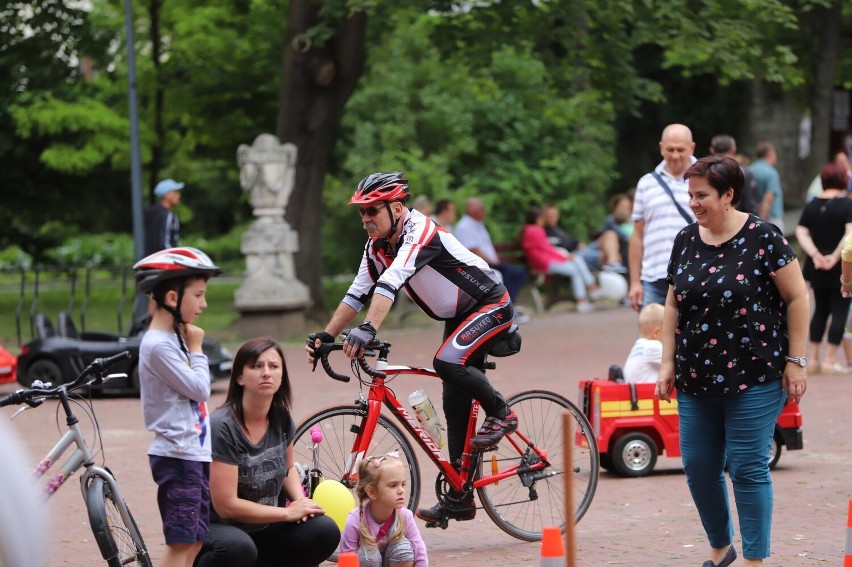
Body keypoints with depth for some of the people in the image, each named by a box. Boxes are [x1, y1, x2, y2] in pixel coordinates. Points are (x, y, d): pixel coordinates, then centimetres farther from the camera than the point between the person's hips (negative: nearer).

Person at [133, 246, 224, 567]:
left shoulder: (174, 338, 14)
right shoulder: (158, 345, -16)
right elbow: (199, 389, -15)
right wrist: (196, 349, -6)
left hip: (195, 454, 10)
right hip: (177, 456, -10)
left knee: (197, 540, 10)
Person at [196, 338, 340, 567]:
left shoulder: (281, 420, -1)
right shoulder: (222, 427, -20)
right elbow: (226, 505, -22)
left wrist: (300, 500, -2)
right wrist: (289, 512, -16)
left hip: (264, 531, 7)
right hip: (217, 529, -6)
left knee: (325, 532, -18)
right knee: (238, 548, -40)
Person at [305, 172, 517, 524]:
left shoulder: (420, 233, -29)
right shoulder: (377, 246, -2)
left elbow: (391, 283, -43)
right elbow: (357, 293, 0)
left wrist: (367, 330, -55)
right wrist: (325, 337, -8)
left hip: (491, 305, -9)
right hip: (458, 316, 9)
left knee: (447, 362, -32)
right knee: (455, 404, 5)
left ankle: (501, 413, -7)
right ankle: (460, 499, 8)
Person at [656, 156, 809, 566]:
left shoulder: (762, 237, -9)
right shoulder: (686, 240, 7)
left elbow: (797, 298, -6)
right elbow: (673, 305, 12)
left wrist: (796, 360, -8)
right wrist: (668, 362, 8)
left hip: (754, 377, -5)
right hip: (697, 378, 5)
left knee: (747, 468, -4)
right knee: (698, 467, 7)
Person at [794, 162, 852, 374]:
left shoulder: (812, 205, 7)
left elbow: (801, 232, -1)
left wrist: (815, 255, -10)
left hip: (817, 267, 5)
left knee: (820, 310, 17)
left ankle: (813, 358, 16)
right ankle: (830, 360, -1)